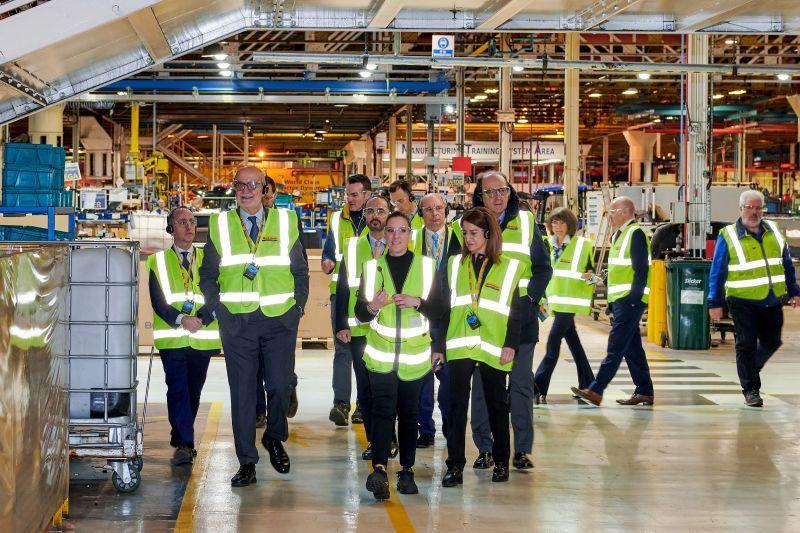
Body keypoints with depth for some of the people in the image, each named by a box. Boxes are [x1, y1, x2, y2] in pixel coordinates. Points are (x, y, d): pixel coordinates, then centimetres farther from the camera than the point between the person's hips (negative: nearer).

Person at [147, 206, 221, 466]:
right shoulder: (157, 261, 10)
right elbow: (158, 301, -1)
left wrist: (200, 318, -15)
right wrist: (180, 319, -18)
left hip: (202, 338, 2)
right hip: (172, 338, -2)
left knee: (193, 392, 8)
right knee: (178, 389, -13)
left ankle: (182, 440, 21)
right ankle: (185, 445, -17)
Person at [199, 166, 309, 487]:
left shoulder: (286, 222, 8)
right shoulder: (219, 225, 8)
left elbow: (300, 271, 13)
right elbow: (207, 276, 12)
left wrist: (298, 306, 3)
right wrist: (218, 309, 1)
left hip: (280, 319, 0)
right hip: (236, 322, 0)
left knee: (280, 386, 0)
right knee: (242, 391, 0)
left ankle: (274, 438, 29)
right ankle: (247, 462, 8)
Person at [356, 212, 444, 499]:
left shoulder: (426, 266, 7)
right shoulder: (372, 267, 8)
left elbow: (439, 308, 3)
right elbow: (360, 313, 6)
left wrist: (417, 302, -15)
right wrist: (372, 306, -17)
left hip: (414, 355, 1)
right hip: (380, 354, -1)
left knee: (409, 413, 7)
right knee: (383, 409, -16)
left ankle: (407, 470, 15)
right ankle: (379, 469, -28)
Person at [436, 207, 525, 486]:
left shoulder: (509, 267, 2)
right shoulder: (455, 264, 9)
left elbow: (516, 311, 2)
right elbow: (444, 307, 9)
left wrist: (511, 345, -7)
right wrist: (438, 346, 6)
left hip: (493, 349, -1)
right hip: (459, 347, 1)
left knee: (497, 405, 10)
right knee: (457, 405, -4)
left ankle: (501, 461, 23)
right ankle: (455, 466, -1)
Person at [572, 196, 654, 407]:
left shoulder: (636, 233, -11)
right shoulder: (619, 235, 19)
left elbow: (641, 270, -17)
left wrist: (633, 298, -22)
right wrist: (612, 301, 20)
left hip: (630, 300, -10)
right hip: (620, 300, 10)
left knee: (615, 347, -11)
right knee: (632, 348, 11)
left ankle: (595, 391, -14)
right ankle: (644, 391, 16)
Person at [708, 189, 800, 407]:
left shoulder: (773, 231, 9)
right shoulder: (728, 236, -5)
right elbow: (717, 272, -3)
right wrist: (715, 303, -6)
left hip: (772, 302, 4)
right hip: (743, 302, -4)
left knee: (771, 342, 11)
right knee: (746, 345, 0)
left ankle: (750, 369, 36)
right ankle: (751, 389, 10)